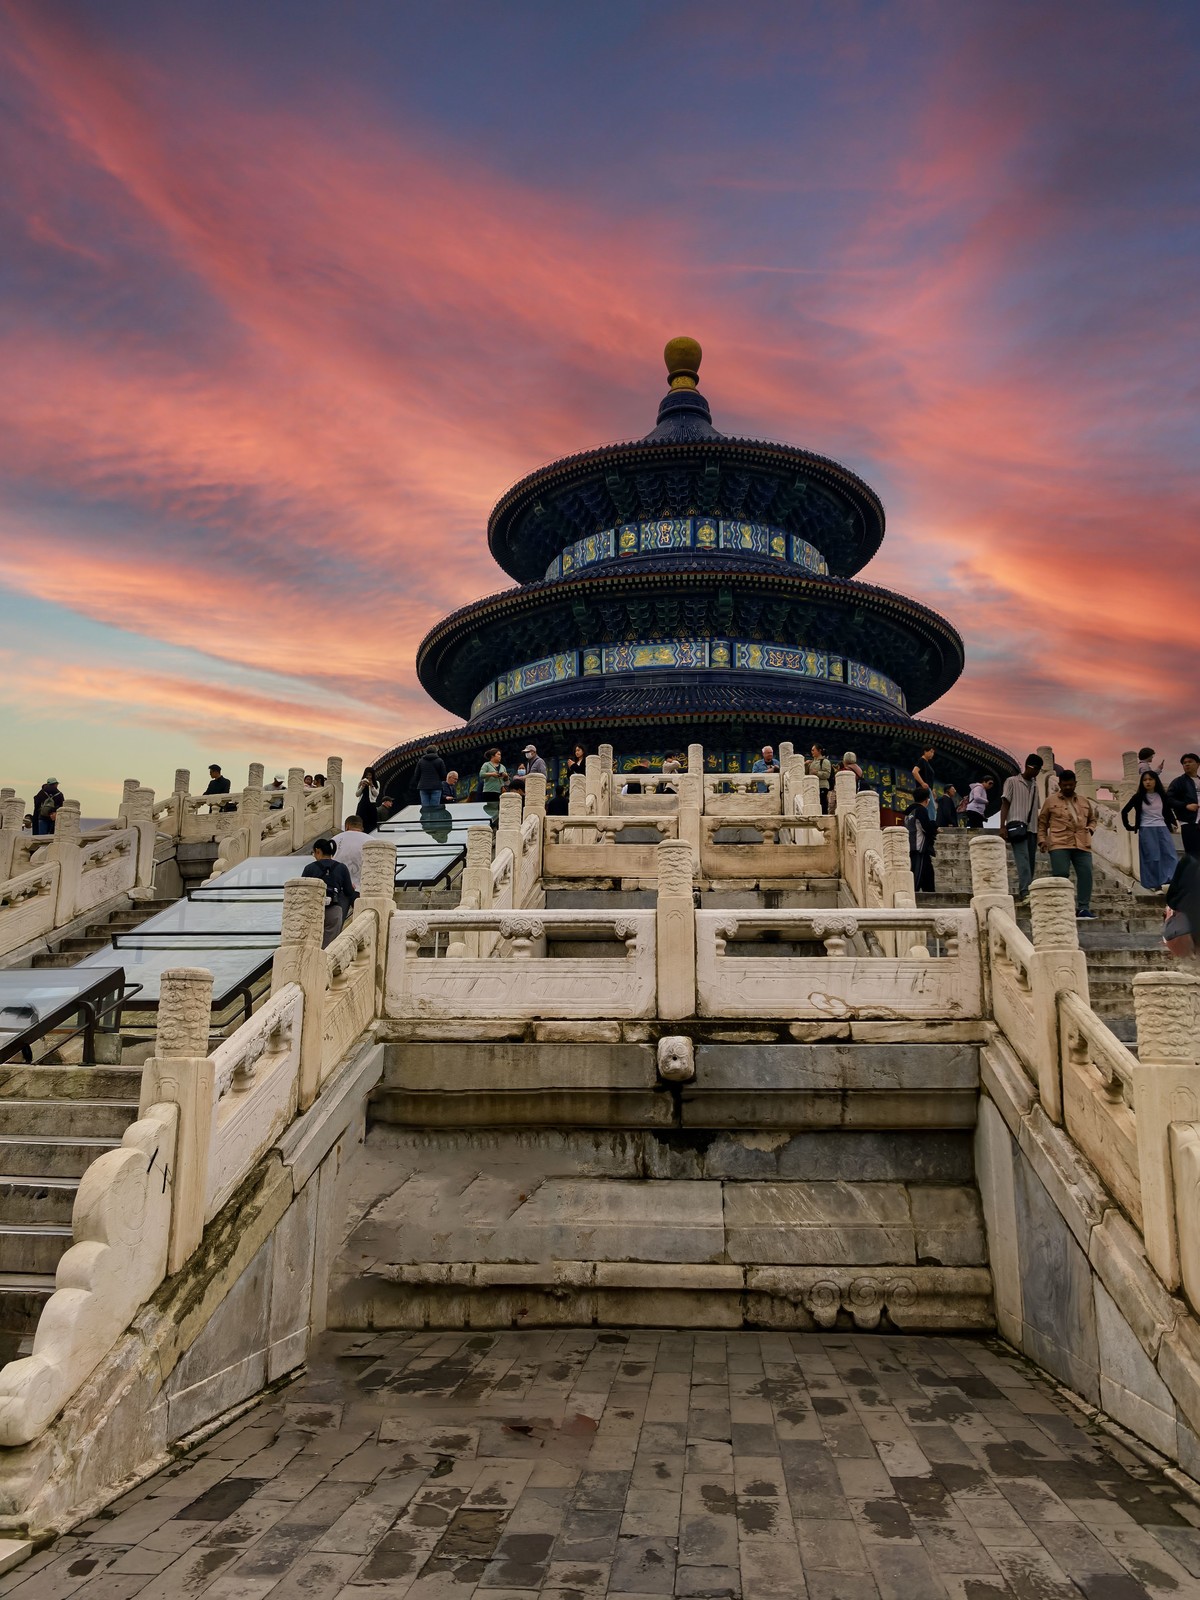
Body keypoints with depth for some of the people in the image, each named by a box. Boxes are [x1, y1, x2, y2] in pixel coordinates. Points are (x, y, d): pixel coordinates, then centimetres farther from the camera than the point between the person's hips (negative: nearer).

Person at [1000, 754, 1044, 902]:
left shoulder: (1035, 785, 21)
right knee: (1023, 859, -19)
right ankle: (1025, 892, -27)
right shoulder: (1012, 782, 6)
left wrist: (1040, 830, 16)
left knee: (1031, 862, 1)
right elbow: (1005, 804, 1)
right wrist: (1002, 827, -8)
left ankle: (1023, 892, 5)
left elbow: (1035, 808, 22)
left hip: (1032, 828, 6)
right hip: (1017, 826, -6)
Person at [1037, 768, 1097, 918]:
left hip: (1082, 844, 4)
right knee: (1061, 875, -11)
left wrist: (1090, 829, 10)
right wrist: (1042, 840, 1)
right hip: (1059, 844, -3)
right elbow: (1041, 822, 12)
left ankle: (1083, 908, -1)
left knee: (1085, 874, -6)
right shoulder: (1051, 801, 10)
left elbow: (1093, 819, 32)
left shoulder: (1084, 802, 20)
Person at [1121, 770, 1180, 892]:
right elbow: (1124, 811, 7)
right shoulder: (1138, 797, 0)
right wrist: (1128, 826, 6)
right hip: (1146, 831, -2)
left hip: (1163, 829, 3)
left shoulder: (1162, 796, 6)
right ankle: (1155, 884, 2)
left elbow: (1168, 811, 21)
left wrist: (1173, 824, 13)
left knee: (1170, 854, -7)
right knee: (1151, 858, -2)